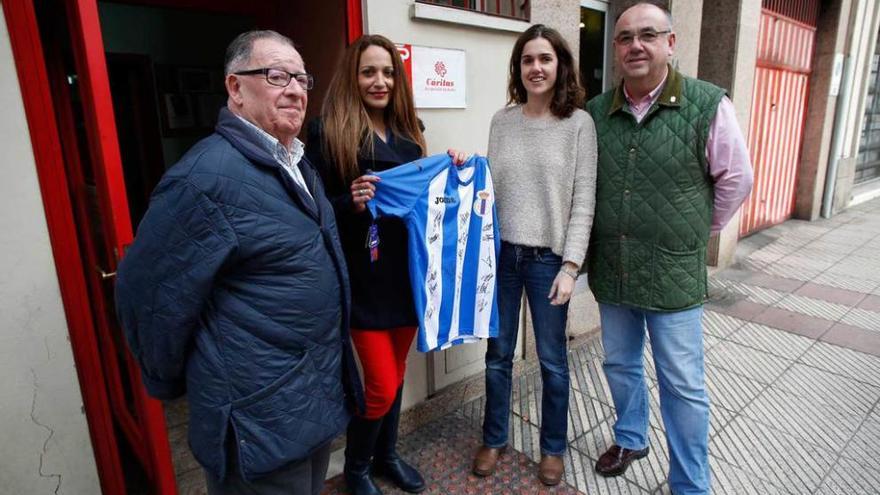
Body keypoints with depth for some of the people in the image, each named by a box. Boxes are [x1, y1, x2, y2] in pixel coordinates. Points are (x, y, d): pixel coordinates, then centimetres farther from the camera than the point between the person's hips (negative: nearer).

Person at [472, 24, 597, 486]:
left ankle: (553, 447, 34)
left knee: (552, 359, 11)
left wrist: (570, 265, -11)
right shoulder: (501, 120, 5)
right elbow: (491, 187, 8)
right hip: (501, 252, 3)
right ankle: (494, 438, 36)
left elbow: (583, 200, -7)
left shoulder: (579, 123, -4)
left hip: (548, 257, -2)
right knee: (497, 353, 14)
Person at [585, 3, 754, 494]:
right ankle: (631, 438, 46)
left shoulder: (708, 105, -10)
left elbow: (736, 179, 0)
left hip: (674, 275, -3)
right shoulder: (596, 113, 0)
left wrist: (700, 230, 7)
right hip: (611, 272, 4)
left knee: (683, 385, 8)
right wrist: (595, 243, 11)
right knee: (621, 365, 21)